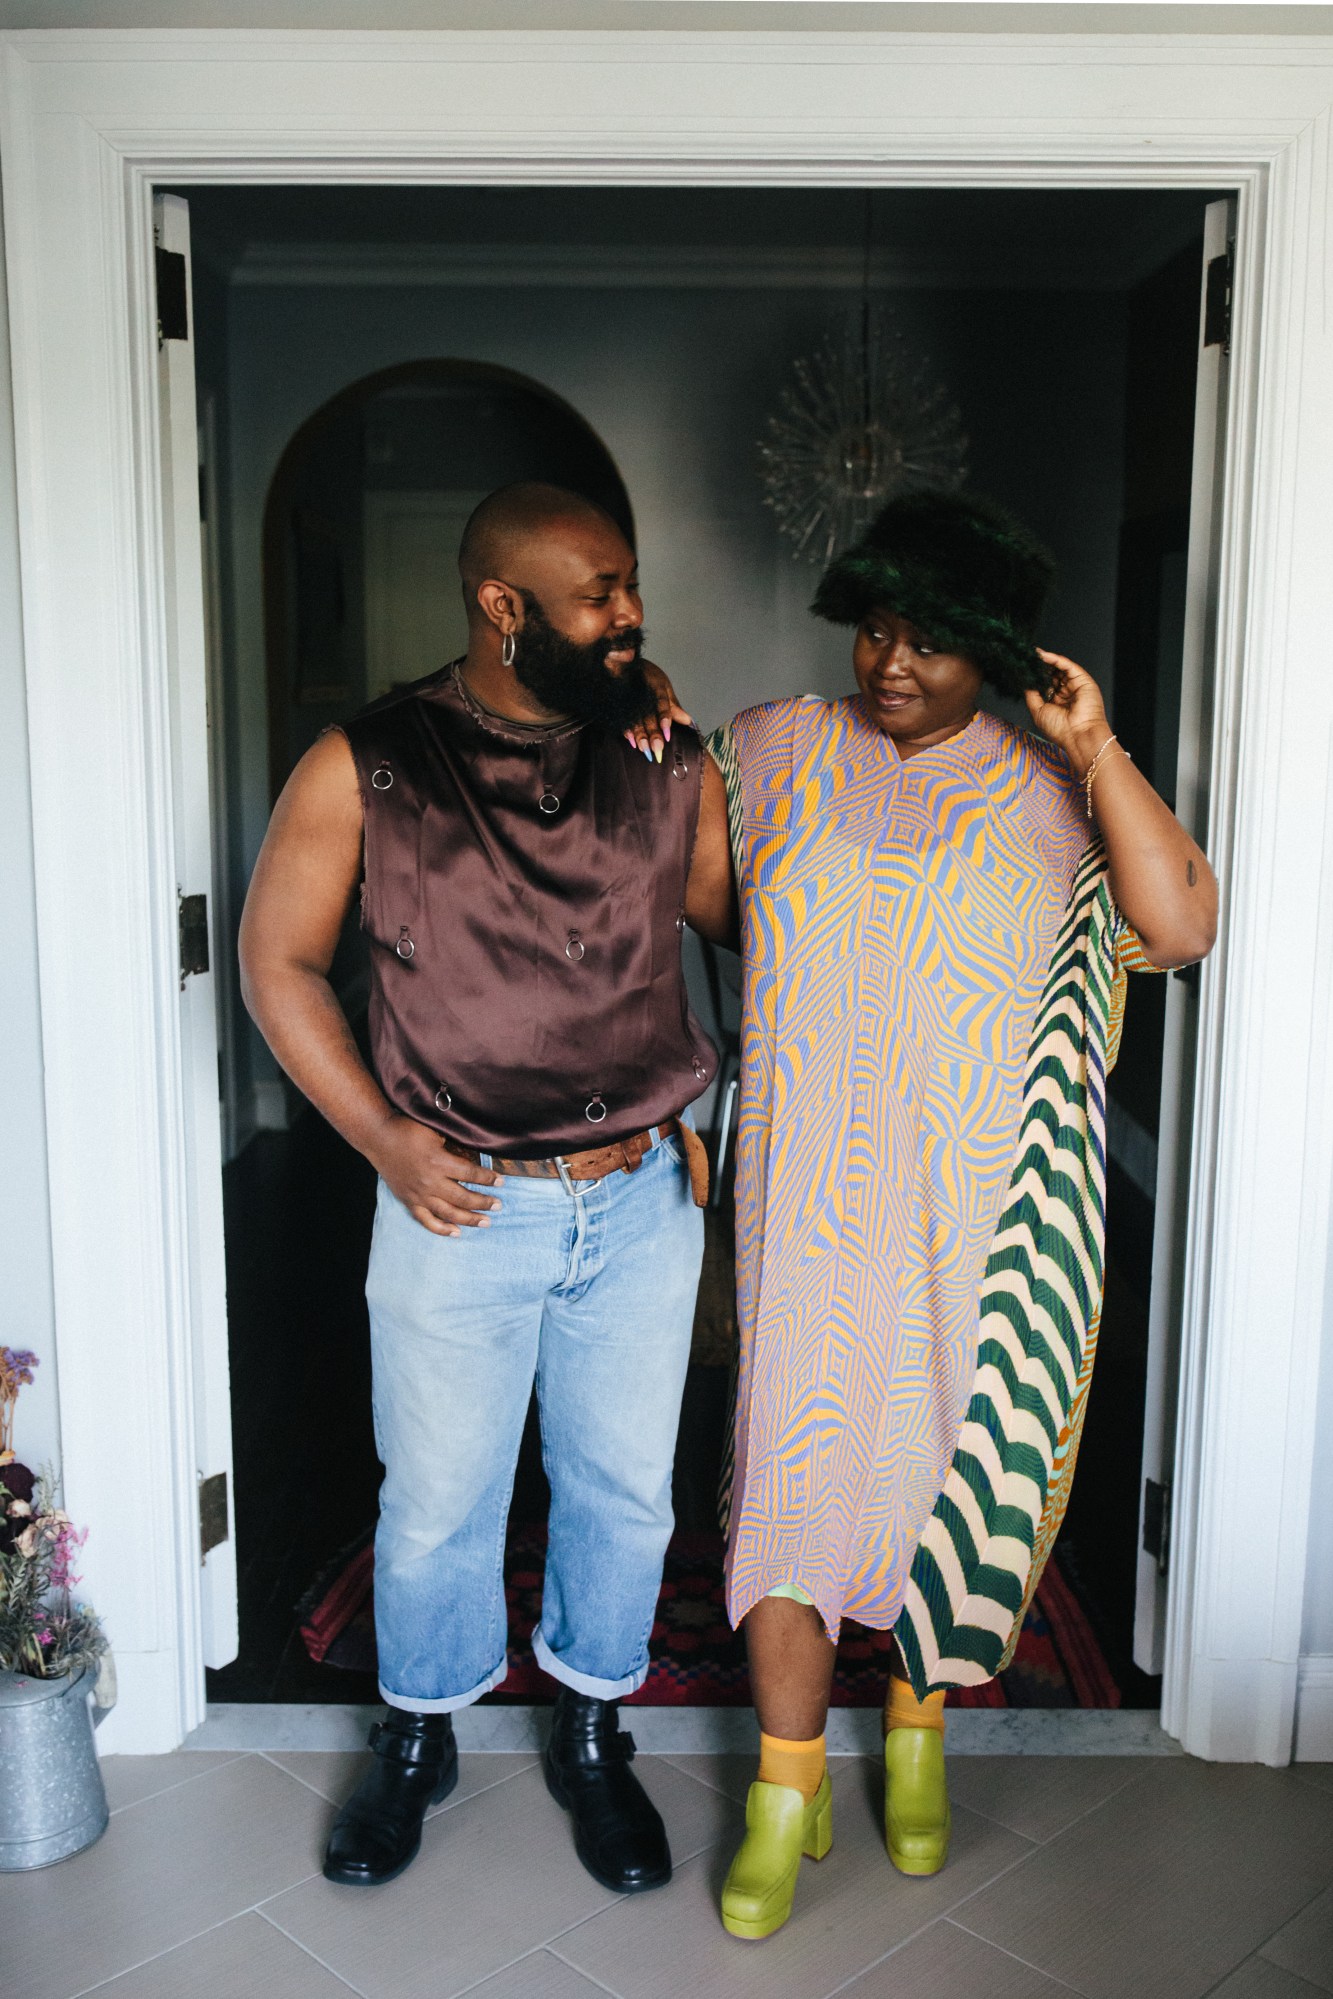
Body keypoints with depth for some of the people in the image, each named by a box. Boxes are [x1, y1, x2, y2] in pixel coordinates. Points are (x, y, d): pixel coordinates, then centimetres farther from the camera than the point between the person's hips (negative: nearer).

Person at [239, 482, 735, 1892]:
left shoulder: (669, 765, 0)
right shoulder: (364, 768, -7)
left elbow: (749, 927, 10)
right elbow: (277, 956, -2)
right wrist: (378, 1133, -9)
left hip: (642, 1203, 3)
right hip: (457, 1206, -2)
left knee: (623, 1492, 15)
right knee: (436, 1501, 14)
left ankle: (591, 1737, 40)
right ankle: (417, 1739, 40)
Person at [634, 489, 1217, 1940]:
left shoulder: (1046, 787, -1)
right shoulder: (774, 750, 3)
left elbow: (1181, 926, -13)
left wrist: (1097, 747, -16)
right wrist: (644, 718, 0)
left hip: (972, 1213, 0)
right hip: (805, 1203, 1)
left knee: (954, 1457, 12)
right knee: (790, 1466, 4)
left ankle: (918, 1732, 39)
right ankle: (788, 1791, 23)